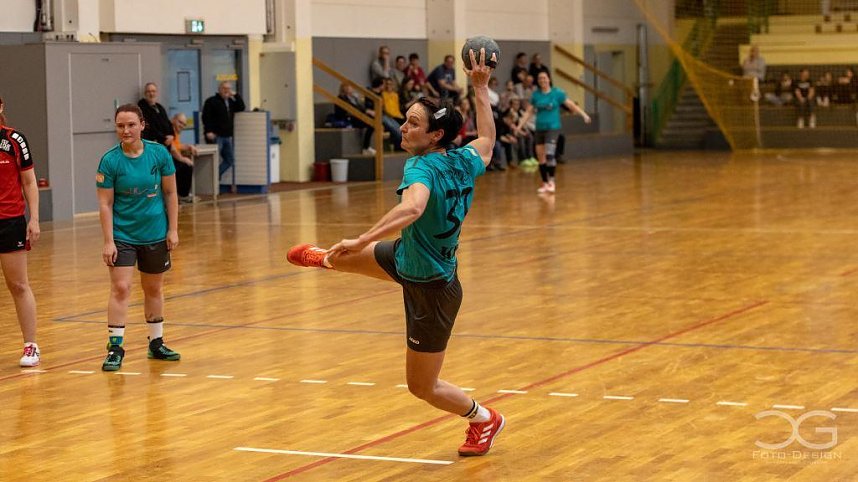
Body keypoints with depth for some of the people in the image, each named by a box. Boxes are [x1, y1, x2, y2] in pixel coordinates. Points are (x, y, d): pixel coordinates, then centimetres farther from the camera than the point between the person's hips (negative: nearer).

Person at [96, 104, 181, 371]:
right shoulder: (110, 160, -11)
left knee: (154, 289, 14)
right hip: (122, 235, -2)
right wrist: (108, 241, -15)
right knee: (120, 288, -11)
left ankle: (156, 343, 27)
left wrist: (173, 229, -1)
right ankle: (115, 348, -6)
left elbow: (170, 193, 2)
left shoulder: (159, 153, -6)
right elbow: (105, 204, -10)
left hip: (155, 235, 3)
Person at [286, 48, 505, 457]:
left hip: (430, 290, -8)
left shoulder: (421, 168, -31)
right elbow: (487, 141, 14)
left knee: (422, 386, 10)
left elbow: (412, 208, -53)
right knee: (352, 257, 31)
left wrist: (361, 241, -57)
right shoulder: (464, 161, -9)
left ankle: (484, 419, 32)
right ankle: (325, 259, 67)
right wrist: (480, 89, 21)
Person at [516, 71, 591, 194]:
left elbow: (571, 105, -3)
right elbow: (529, 112, 13)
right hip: (539, 128, 4)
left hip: (553, 127, -4)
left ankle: (551, 181, -5)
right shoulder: (536, 95, 7)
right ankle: (545, 183, 16)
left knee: (549, 155, -17)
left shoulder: (557, 93, -4)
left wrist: (584, 115, -12)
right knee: (540, 157, 5)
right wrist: (520, 125, 7)